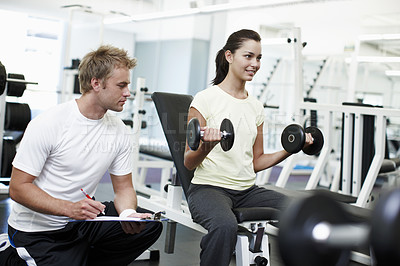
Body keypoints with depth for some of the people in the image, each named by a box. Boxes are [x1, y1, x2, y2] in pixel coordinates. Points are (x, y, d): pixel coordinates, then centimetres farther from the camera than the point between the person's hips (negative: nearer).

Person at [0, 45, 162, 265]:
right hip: (37, 229, -5)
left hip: (84, 218, 5)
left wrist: (128, 213, -20)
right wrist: (71, 208, -31)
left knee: (150, 225, -8)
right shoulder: (47, 124, -18)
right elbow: (18, 188, -17)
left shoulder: (120, 132, -2)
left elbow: (123, 188, 4)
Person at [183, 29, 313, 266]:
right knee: (225, 225, -38)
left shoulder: (256, 107, 13)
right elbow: (189, 163, -5)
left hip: (247, 190, 6)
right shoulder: (205, 100, -4)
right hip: (209, 187, -5)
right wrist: (206, 146, -25)